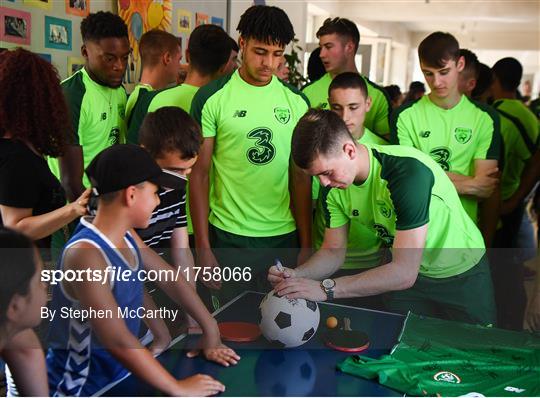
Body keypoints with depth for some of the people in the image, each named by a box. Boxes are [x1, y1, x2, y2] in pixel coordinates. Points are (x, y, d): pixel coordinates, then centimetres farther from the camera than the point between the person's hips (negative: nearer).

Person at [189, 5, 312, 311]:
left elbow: (301, 178, 7)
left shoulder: (297, 102, 4)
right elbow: (199, 174, -4)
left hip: (285, 238, 3)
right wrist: (203, 248, -8)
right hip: (228, 238, -3)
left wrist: (307, 245, 4)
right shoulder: (212, 98, -5)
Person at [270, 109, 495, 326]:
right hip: (404, 270, 5)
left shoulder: (409, 171, -38)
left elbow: (405, 272, -40)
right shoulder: (333, 187, -16)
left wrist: (325, 288, -43)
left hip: (461, 273, -4)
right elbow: (333, 252, -6)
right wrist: (296, 275, -26)